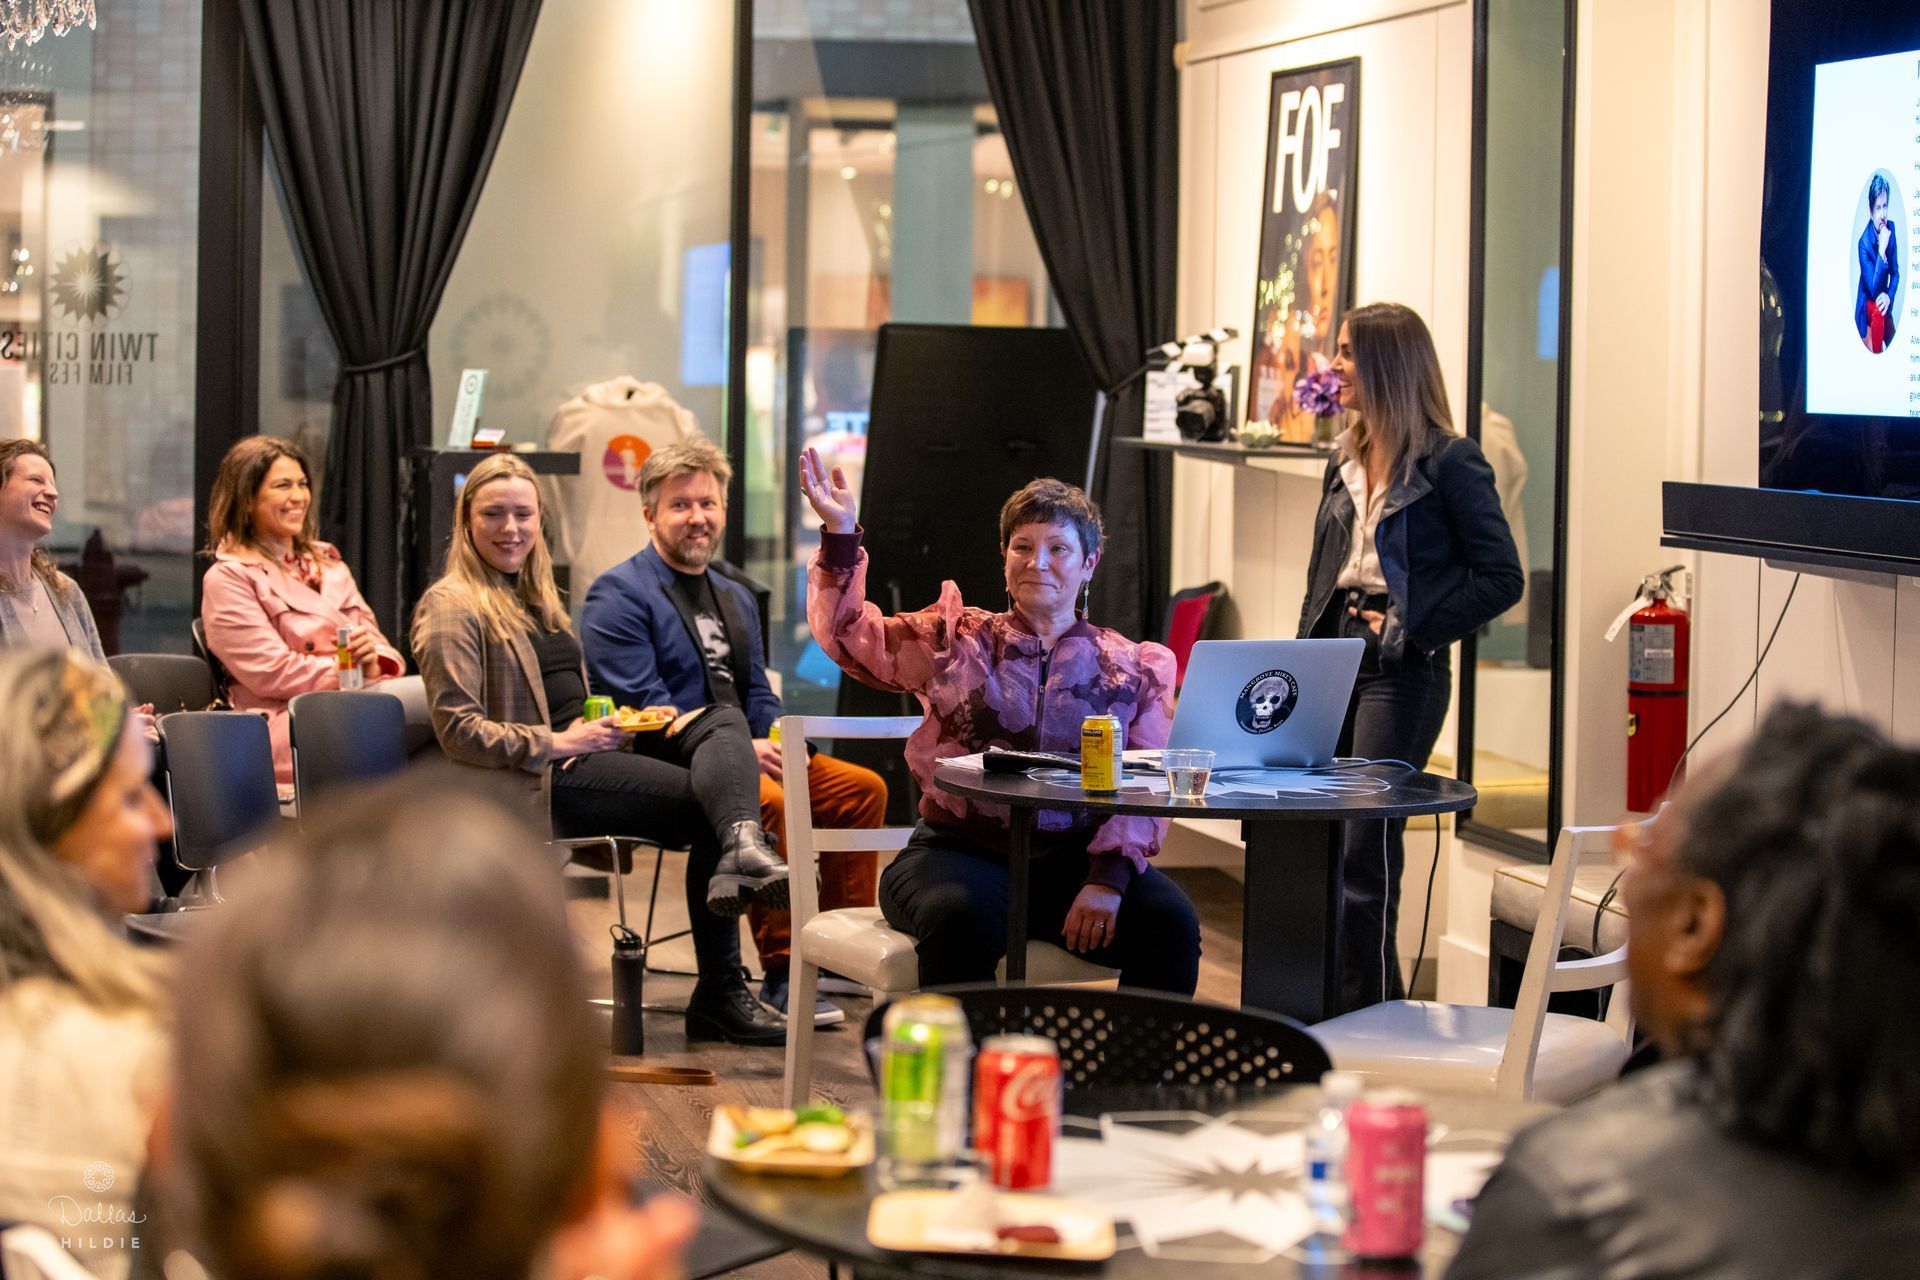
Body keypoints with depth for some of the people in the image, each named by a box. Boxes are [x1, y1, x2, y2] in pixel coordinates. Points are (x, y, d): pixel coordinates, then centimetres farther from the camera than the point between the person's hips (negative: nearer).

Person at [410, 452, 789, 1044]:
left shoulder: (537, 597, 26)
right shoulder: (451, 606, -2)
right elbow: (459, 732, -12)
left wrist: (619, 722, 6)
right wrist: (557, 744, -16)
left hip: (584, 751, 8)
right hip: (535, 782, -8)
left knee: (724, 720, -20)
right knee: (708, 801, -23)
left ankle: (740, 848, -45)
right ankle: (720, 994, -27)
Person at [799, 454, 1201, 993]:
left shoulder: (1130, 669, 12)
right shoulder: (956, 640, 14)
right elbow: (851, 639, 5)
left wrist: (1108, 878, -11)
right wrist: (841, 536, -7)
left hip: (1073, 857, 1)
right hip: (962, 850, -1)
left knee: (1171, 923, -26)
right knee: (963, 919, -36)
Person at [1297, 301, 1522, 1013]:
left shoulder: (1449, 462, -8)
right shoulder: (1346, 462, 15)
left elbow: (1501, 578, -10)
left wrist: (1411, 629, -13)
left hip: (1401, 669, -7)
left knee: (1366, 845, -9)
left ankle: (1368, 1018, -1)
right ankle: (1331, 1008, 15)